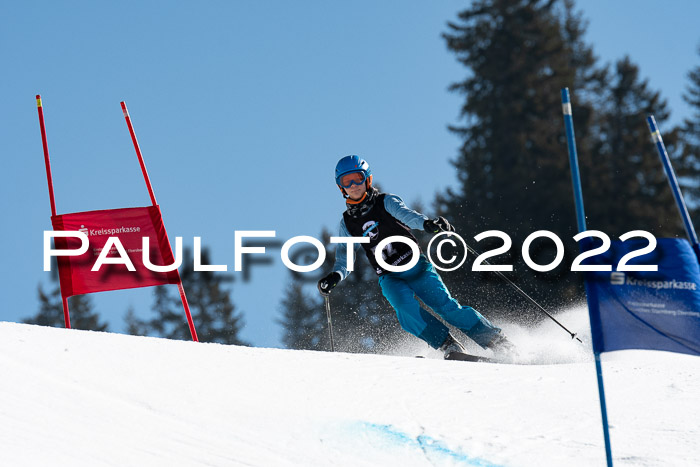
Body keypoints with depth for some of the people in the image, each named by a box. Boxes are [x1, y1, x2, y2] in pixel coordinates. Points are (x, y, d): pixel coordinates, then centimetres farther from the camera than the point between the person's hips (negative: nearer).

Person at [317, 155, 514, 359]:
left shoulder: (385, 202, 2)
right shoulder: (347, 223, 11)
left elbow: (406, 215, -18)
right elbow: (344, 258, 8)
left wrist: (426, 223, -41)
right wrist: (335, 276, -15)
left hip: (414, 265, -2)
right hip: (389, 278, 2)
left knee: (445, 305, -15)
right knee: (405, 308, -29)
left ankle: (499, 343, -7)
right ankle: (449, 346, -24)